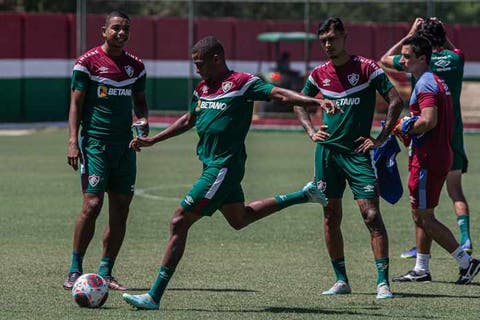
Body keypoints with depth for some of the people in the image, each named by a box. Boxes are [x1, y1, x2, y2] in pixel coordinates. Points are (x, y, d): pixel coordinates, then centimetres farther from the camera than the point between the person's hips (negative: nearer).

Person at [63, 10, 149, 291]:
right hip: (95, 142, -5)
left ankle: (105, 272, 9)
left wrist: (144, 120, 0)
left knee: (121, 209, 1)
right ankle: (75, 270, -2)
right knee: (92, 204, -13)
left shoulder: (136, 65, 11)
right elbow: (76, 103, -3)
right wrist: (73, 141, -11)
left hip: (125, 144, 5)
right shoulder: (89, 62, -4)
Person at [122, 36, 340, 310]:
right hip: (213, 165, 10)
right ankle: (304, 195, 34)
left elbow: (279, 94, -16)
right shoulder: (203, 89, 13)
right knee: (239, 219, 25)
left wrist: (317, 102, -29)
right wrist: (152, 141, 27)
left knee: (179, 222, -11)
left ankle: (155, 296, -9)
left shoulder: (241, 83, -11)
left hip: (223, 168, -10)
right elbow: (188, 121, 28)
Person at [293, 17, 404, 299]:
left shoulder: (366, 68, -6)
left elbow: (396, 101, -6)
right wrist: (311, 131, 9)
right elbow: (300, 104, 24)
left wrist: (382, 139, -8)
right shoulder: (319, 74, 7)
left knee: (372, 215, -12)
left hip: (358, 151, -4)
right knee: (331, 218, 6)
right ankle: (341, 280, 16)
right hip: (328, 150, 4)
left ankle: (383, 282, -12)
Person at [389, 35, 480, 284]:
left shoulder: (425, 84, -16)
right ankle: (421, 270, 22)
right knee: (420, 215, 16)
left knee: (424, 217, -6)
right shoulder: (437, 81, 16)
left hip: (427, 159, -10)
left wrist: (404, 128, -13)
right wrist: (410, 126, 15)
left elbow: (429, 121, -28)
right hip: (442, 154, 10)